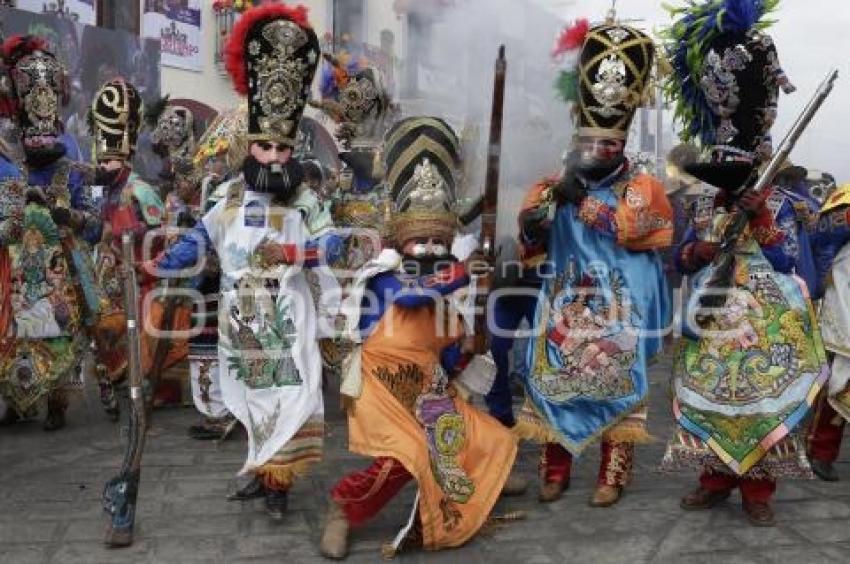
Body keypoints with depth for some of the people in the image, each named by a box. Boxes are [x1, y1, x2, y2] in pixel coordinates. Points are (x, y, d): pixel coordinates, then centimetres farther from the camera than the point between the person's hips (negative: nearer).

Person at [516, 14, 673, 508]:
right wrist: (557, 194, -15)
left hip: (618, 313, -3)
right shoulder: (556, 184, 12)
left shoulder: (641, 187, 0)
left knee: (614, 385, 0)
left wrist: (580, 195, -16)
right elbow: (531, 231, 1)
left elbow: (626, 227, -19)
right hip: (564, 308, 3)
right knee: (554, 382, 3)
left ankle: (613, 475, 12)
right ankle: (555, 471, 16)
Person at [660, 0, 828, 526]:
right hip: (713, 326, 3)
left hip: (764, 329, -3)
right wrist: (714, 230, -12)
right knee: (711, 399, 6)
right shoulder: (707, 208, 9)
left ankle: (757, 489, 8)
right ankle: (717, 478, 18)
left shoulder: (777, 205, 0)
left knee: (762, 401, -1)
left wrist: (762, 219, -15)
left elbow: (787, 260, -10)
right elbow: (683, 261, 2)